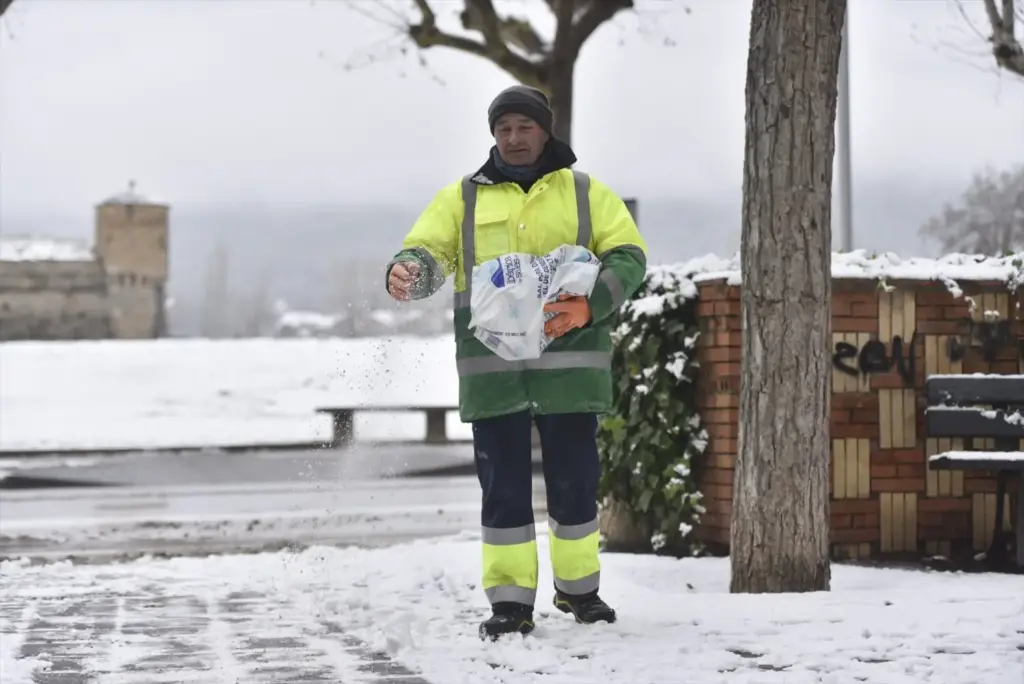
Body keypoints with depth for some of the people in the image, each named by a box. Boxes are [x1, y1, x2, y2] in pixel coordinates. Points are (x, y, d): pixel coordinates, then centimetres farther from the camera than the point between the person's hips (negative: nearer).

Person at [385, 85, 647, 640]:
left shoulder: (587, 194, 10)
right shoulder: (463, 198, 13)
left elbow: (628, 258, 1)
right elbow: (427, 252, 2)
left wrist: (589, 306, -18)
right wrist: (406, 272, -24)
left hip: (568, 360, 0)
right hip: (491, 364, 0)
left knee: (574, 480, 5)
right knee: (503, 486, -1)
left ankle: (578, 588, 21)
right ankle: (509, 599, 4)